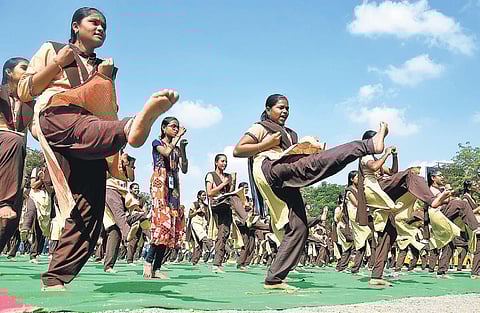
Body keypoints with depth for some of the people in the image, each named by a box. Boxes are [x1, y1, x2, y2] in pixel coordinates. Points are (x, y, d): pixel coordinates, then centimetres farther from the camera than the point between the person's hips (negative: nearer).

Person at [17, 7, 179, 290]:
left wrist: (107, 80, 10)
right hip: (56, 115, -3)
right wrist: (57, 64, 4)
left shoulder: (105, 67, 34)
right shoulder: (51, 50, 25)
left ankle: (56, 278, -10)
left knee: (88, 213, -13)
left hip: (90, 146, 4)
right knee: (86, 129, -41)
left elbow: (110, 113, 27)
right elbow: (24, 91, 14)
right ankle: (133, 126, -73)